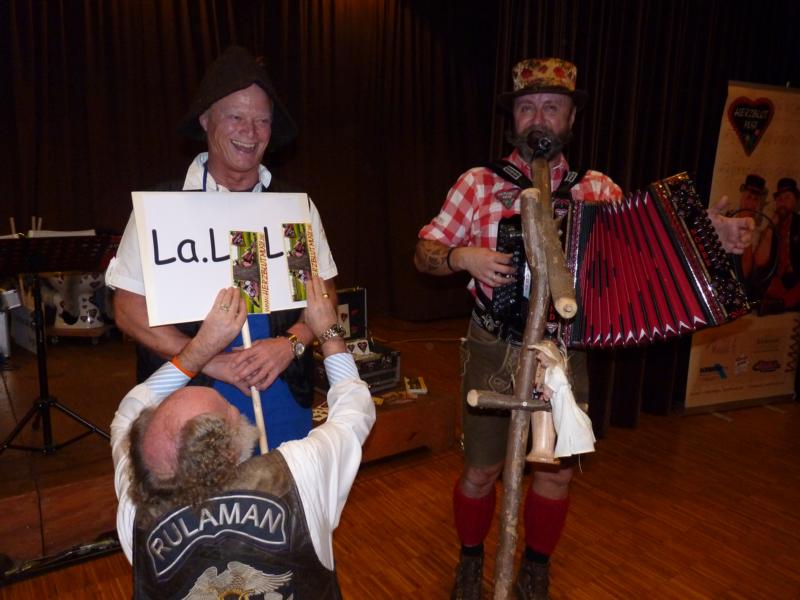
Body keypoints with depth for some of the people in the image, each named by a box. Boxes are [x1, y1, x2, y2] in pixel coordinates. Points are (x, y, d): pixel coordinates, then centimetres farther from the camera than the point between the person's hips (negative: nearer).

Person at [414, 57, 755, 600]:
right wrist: (463, 256, -21)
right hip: (494, 353, -1)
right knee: (480, 471, 9)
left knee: (556, 473, 12)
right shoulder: (478, 184, -3)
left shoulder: (599, 189, 3)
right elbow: (424, 254, -2)